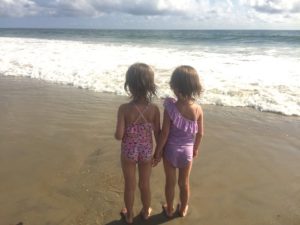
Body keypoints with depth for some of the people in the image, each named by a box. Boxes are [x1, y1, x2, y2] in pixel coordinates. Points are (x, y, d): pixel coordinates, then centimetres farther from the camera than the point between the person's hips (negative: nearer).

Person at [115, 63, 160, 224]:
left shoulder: (124, 109, -23)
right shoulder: (154, 108, -17)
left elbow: (119, 136, -22)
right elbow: (158, 134, -8)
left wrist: (117, 133, 2)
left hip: (128, 152, -1)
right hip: (146, 151, 2)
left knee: (130, 185, 20)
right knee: (145, 185, 23)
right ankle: (146, 212, 46)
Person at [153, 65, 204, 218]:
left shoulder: (170, 107, -23)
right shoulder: (198, 109, -13)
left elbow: (164, 133, -18)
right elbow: (200, 133, -4)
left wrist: (157, 152, -5)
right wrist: (196, 148, 14)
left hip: (170, 149, -2)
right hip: (187, 150, 2)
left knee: (170, 182, 18)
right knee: (184, 182, 22)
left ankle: (169, 209, 38)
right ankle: (183, 209, 42)